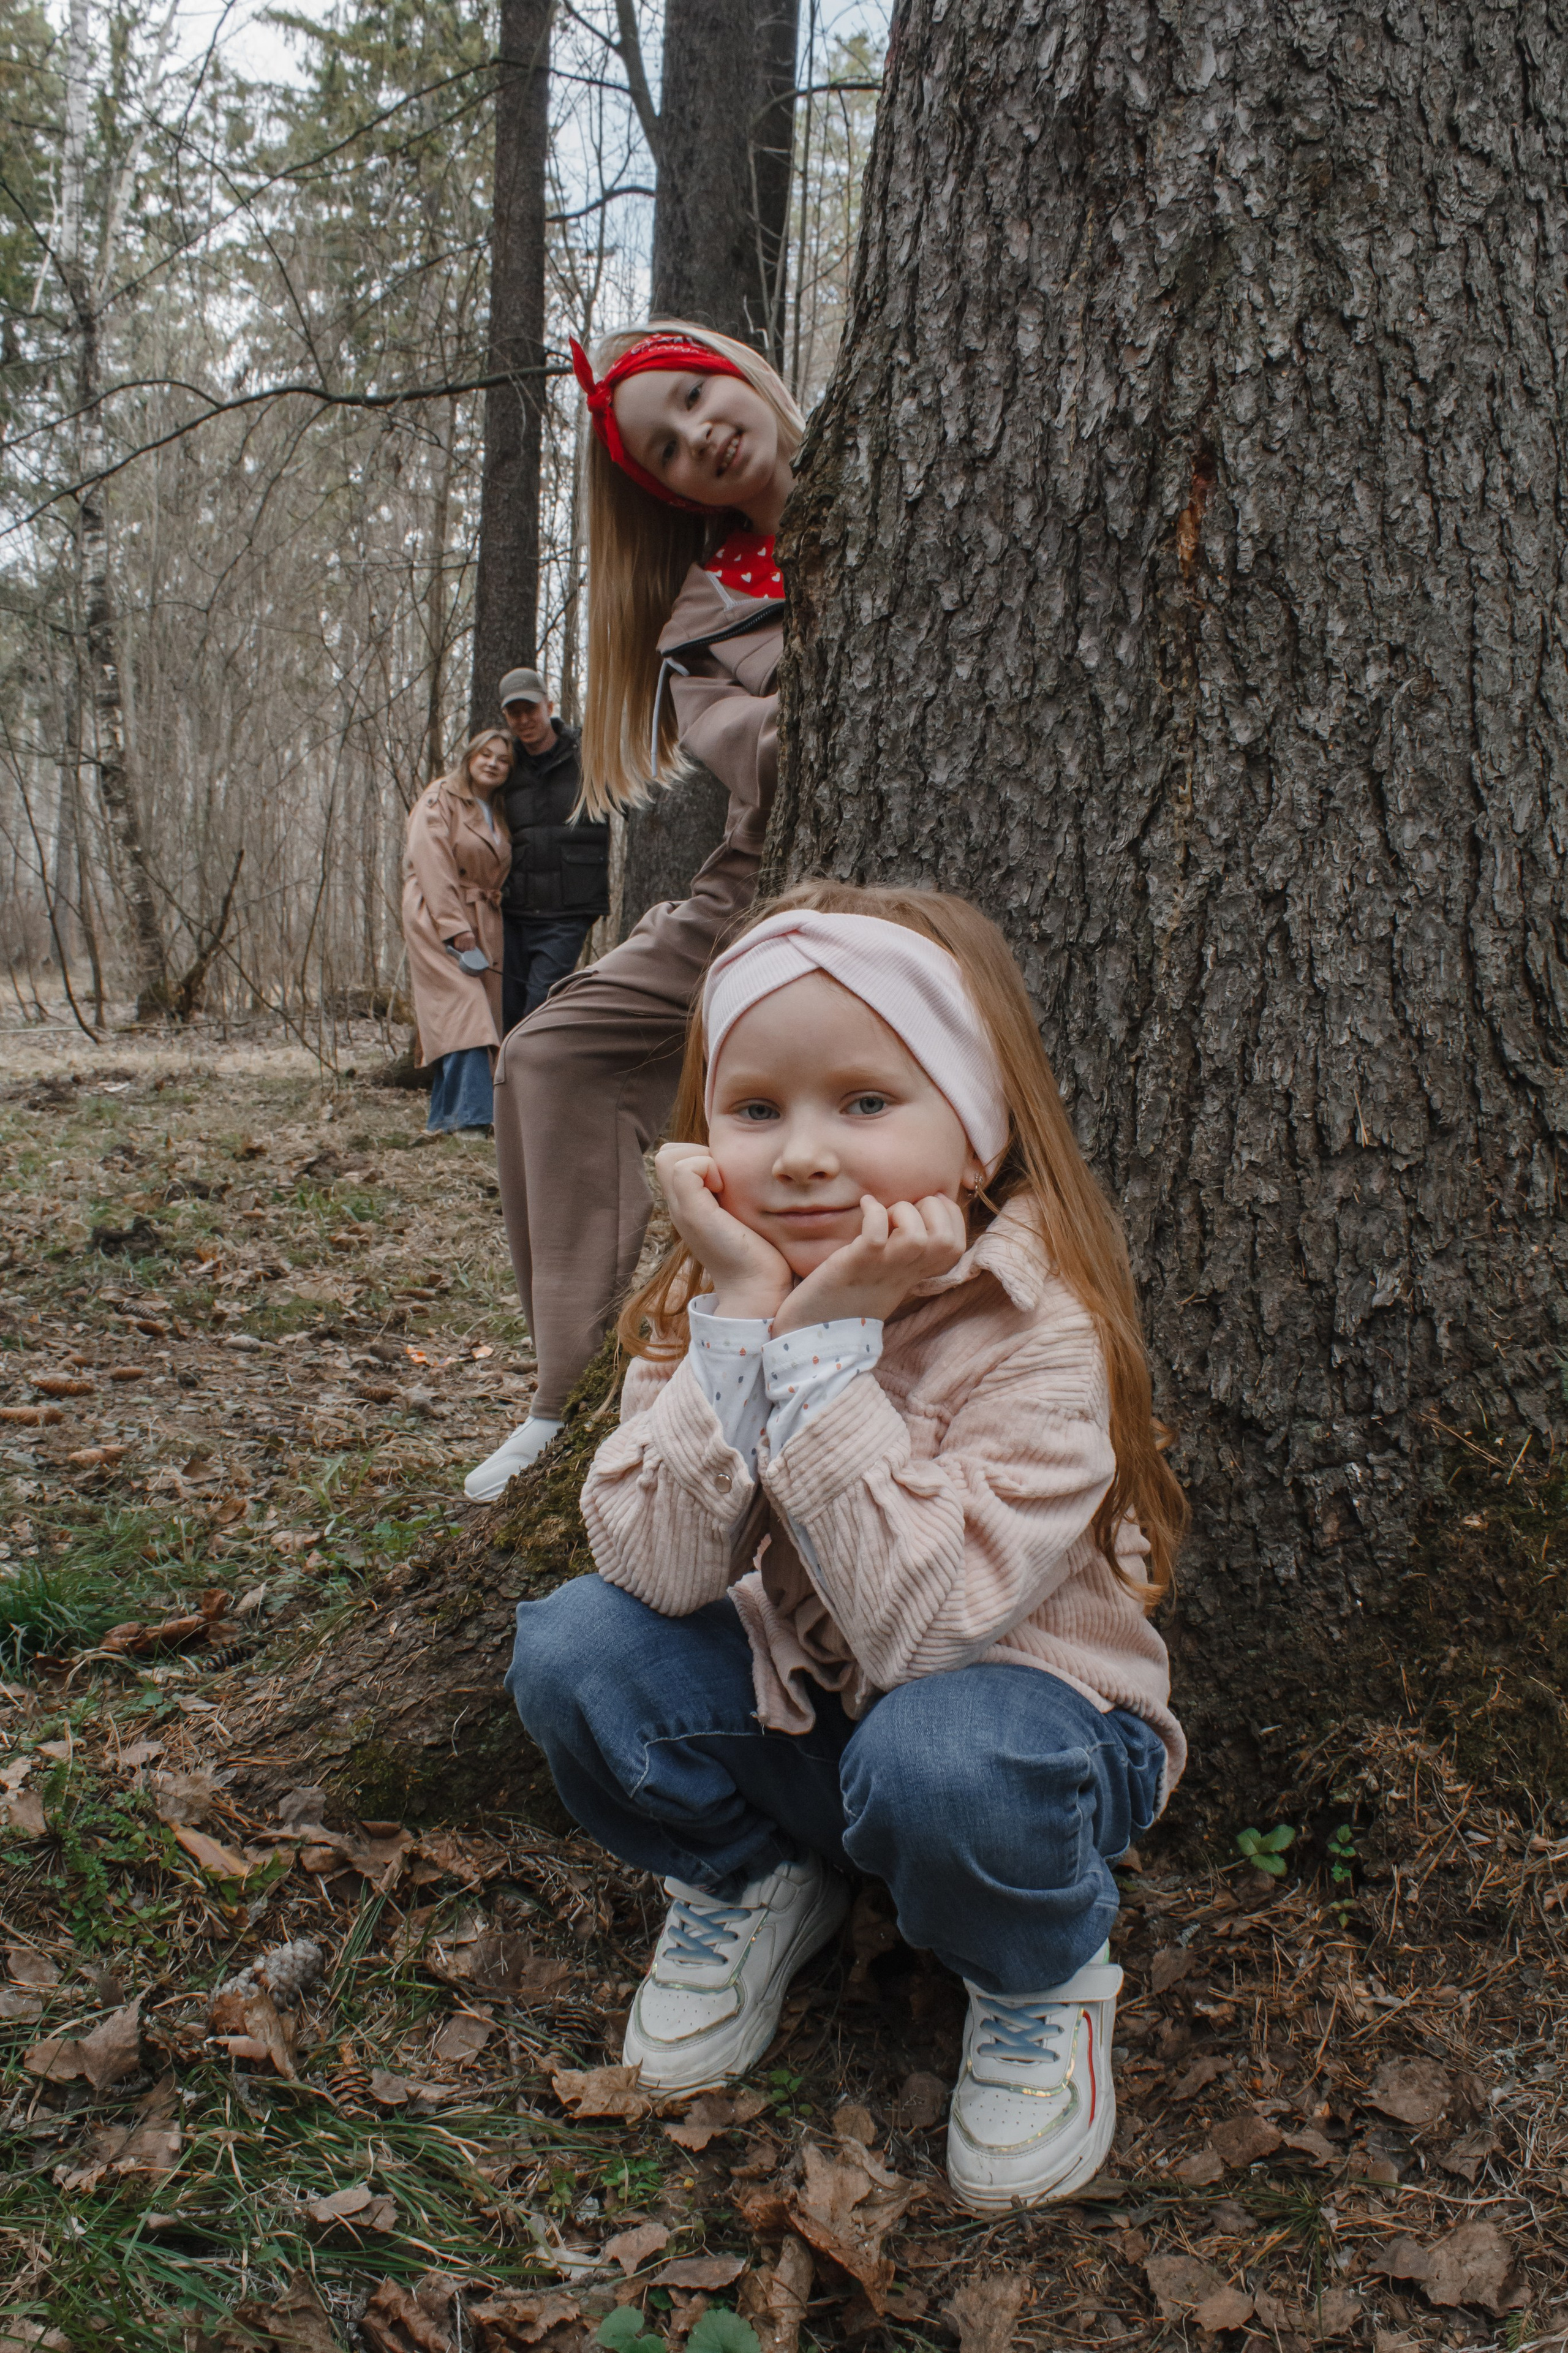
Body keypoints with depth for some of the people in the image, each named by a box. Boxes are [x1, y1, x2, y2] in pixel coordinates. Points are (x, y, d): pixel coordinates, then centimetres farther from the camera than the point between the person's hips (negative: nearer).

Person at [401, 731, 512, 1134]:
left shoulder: (499, 816, 19)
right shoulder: (439, 801, -2)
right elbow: (433, 868, -11)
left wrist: (484, 934, 5)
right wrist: (459, 935, -19)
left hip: (482, 925, 7)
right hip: (438, 923, -7)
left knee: (476, 1016, 1)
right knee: (463, 1010, -18)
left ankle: (444, 1117, 5)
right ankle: (475, 1112, -27)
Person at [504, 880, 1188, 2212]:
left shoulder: (1040, 1333, -26)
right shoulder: (704, 1302, -11)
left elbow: (924, 1621, -36)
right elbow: (658, 1570, -24)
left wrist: (827, 1343, -38)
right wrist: (743, 1323, -34)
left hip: (1017, 1710, -4)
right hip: (795, 1712, 4)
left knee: (939, 1757, -37)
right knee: (577, 1648, -20)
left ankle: (1042, 1981, -1)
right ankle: (752, 1883, 10)